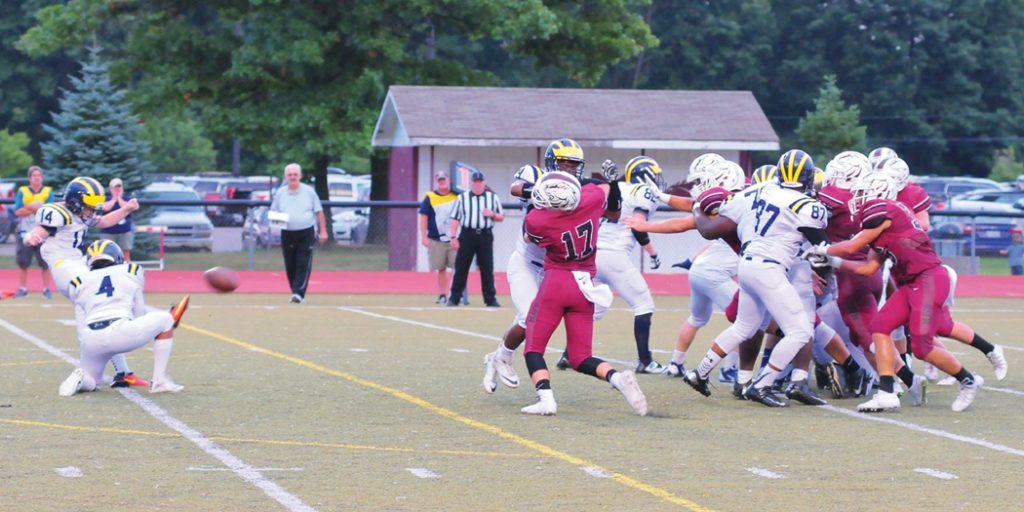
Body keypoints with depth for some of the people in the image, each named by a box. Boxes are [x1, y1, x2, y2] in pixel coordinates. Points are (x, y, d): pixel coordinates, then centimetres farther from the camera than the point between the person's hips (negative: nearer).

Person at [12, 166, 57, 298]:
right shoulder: (22, 192, 4)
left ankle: (46, 289, 7)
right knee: (22, 262, 4)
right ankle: (23, 288, 14)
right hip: (25, 233, 1)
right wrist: (34, 208, -17)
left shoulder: (48, 192, 2)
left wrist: (29, 207, -16)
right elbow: (17, 212, -7)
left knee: (45, 262, -1)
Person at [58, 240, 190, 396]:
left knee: (90, 383, 30)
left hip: (91, 341, 3)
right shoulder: (132, 272, 19)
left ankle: (81, 377, -8)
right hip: (121, 333, -3)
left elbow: (82, 327, 17)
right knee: (165, 319, 22)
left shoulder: (79, 283, 23)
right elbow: (139, 313, 21)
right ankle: (159, 380, 14)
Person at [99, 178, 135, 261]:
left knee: (126, 253, -1)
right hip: (108, 232, 0)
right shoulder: (106, 199, 6)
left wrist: (119, 198, -4)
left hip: (125, 231, 0)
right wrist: (114, 199, -6)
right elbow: (106, 208, -16)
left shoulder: (127, 198, 7)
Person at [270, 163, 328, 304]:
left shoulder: (309, 191, 4)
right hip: (287, 233, 2)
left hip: (307, 233, -2)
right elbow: (273, 213, 13)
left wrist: (323, 231, 2)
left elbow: (319, 212, 7)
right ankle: (296, 292, 17)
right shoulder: (280, 193, 8)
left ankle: (299, 293, -15)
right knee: (290, 266, 4)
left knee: (303, 265, -11)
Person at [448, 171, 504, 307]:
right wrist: (453, 237, -6)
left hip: (485, 236, 1)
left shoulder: (493, 197, 9)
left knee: (487, 269, 4)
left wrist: (492, 215, -9)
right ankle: (454, 298, 5)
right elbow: (455, 218, 3)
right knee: (461, 268, 0)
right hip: (467, 235, -1)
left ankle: (490, 299, 10)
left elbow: (501, 217, 13)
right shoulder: (462, 198, 5)